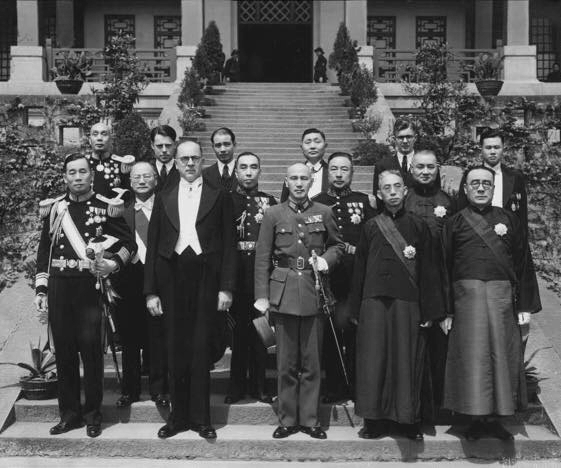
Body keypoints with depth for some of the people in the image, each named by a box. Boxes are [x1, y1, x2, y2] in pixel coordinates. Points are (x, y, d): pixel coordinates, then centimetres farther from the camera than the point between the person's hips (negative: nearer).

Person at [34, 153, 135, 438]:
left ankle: (92, 414, 12)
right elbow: (44, 251, 13)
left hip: (90, 286, -3)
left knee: (91, 350, -1)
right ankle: (69, 412, 18)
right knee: (64, 350, 7)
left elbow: (129, 242, 6)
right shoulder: (53, 208, 10)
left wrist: (114, 263, -11)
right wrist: (41, 289, 8)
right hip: (59, 287, 3)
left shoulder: (106, 208, 1)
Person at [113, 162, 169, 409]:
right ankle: (130, 389, 19)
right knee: (129, 338, 8)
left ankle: (159, 389, 14)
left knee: (157, 337, 2)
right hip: (129, 277, 2)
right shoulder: (122, 210, 10)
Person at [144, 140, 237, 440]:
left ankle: (200, 417, 9)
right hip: (172, 278, 2)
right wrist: (151, 291, 3)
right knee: (176, 350, 6)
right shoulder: (163, 198, 12)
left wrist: (226, 287, -5)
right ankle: (178, 415, 16)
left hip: (206, 279, -2)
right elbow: (153, 246, 9)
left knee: (201, 349, -1)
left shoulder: (219, 197, 7)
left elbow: (229, 245, 3)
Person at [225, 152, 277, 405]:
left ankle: (258, 384, 13)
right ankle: (237, 385, 13)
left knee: (259, 328, 3)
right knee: (237, 329, 3)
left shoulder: (269, 202, 10)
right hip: (235, 271, -1)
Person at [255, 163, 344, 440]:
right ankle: (287, 419, 16)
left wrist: (327, 259, -5)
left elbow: (338, 245, 17)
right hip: (283, 292, -1)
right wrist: (261, 295, -3)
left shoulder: (323, 213, 6)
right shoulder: (273, 214, 3)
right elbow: (262, 258, 2)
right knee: (286, 362, 5)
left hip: (313, 292, 1)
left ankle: (309, 419, 16)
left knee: (312, 362, 5)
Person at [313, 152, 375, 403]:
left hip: (355, 279, 0)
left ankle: (355, 385, 12)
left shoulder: (364, 202, 9)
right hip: (326, 277, 1)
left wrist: (356, 250, -8)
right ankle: (333, 386, 13)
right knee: (328, 332, 3)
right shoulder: (315, 202, 10)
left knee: (353, 331, 0)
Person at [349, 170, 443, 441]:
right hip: (375, 304, 1)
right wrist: (356, 310, 4)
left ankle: (408, 420, 15)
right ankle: (376, 420, 13)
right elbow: (359, 269, 8)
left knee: (407, 361, 3)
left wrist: (429, 311, -1)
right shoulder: (371, 227, 7)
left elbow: (428, 270, 4)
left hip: (408, 304, -1)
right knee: (374, 361, 2)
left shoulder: (418, 226, 5)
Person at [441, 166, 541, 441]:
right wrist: (445, 310, -1)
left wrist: (526, 305, 2)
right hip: (467, 297, -1)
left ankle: (495, 418, 18)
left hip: (502, 297, 1)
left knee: (502, 356, 5)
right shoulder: (454, 223, 7)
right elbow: (444, 268, 4)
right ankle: (477, 419, 10)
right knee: (472, 359, 0)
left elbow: (523, 264, 9)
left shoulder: (508, 220, 11)